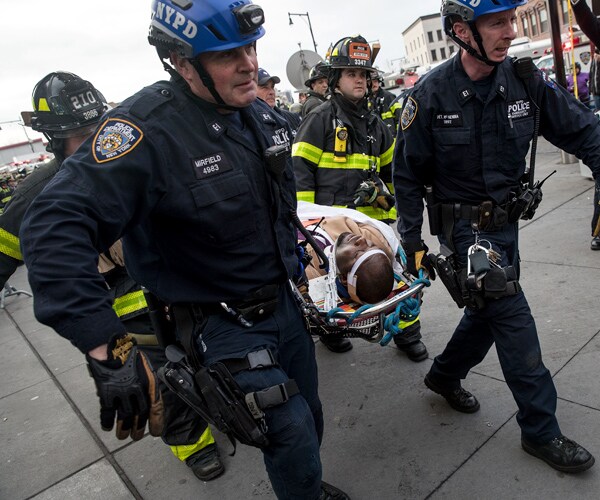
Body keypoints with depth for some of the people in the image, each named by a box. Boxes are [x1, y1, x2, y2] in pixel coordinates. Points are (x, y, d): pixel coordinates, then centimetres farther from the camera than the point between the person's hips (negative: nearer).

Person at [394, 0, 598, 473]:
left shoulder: (525, 81, -4)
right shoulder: (431, 94, -15)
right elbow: (407, 173, -8)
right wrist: (411, 239, -7)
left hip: (507, 220, 6)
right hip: (465, 226, -5)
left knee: (489, 309, 16)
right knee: (514, 319, -5)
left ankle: (444, 376, 42)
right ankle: (541, 431, 13)